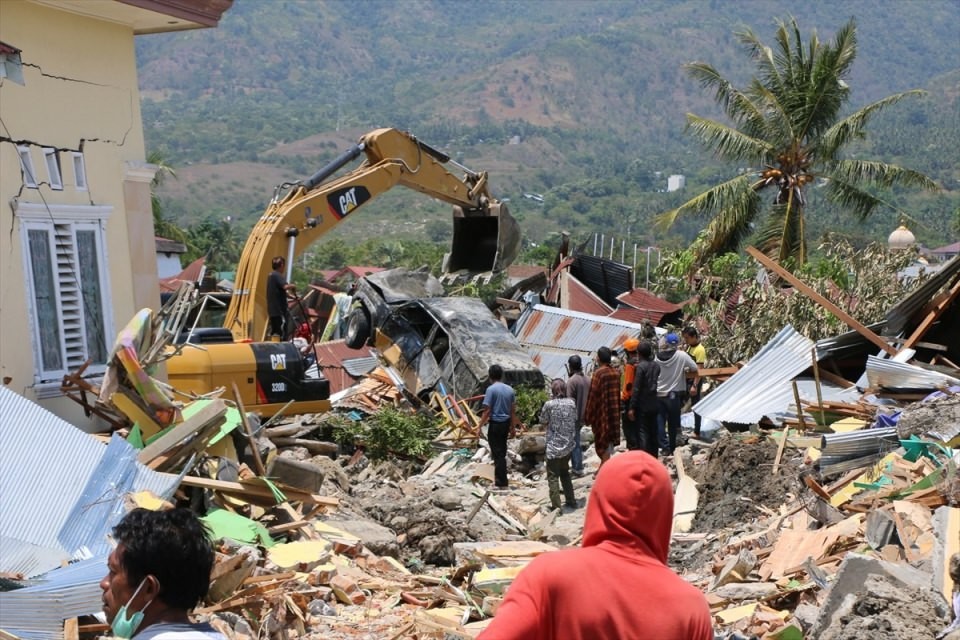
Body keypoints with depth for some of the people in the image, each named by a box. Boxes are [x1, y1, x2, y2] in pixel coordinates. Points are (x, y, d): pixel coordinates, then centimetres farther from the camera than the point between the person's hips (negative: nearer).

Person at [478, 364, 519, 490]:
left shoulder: (491, 389, -13)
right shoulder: (510, 389, 6)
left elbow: (487, 410, -16)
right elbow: (513, 410, 9)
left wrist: (480, 426, -9)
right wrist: (513, 427, 16)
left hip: (495, 424, -6)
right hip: (506, 423, 6)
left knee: (498, 453, -1)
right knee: (501, 451, 18)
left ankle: (503, 483, 0)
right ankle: (499, 478, 30)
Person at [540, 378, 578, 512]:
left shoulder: (549, 404, -13)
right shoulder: (572, 403, -2)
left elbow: (543, 422, -3)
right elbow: (575, 421, 9)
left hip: (554, 446, -5)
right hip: (568, 445, 5)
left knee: (553, 476, 3)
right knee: (565, 473, 22)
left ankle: (556, 506, 2)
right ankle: (571, 501, 27)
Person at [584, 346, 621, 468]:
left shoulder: (598, 374, -18)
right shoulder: (616, 372, 1)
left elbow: (592, 396, -15)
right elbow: (618, 393, 8)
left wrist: (588, 416, -7)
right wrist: (617, 411, 18)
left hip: (601, 412, -6)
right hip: (614, 411, 6)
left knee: (603, 440, 1)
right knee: (610, 437, 16)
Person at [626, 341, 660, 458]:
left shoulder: (641, 366, -15)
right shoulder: (656, 366, 5)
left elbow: (636, 389, -17)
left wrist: (632, 407, -14)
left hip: (643, 405, -6)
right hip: (654, 404, 6)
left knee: (643, 433, -4)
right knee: (653, 432, 13)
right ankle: (653, 458, 20)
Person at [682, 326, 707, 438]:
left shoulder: (699, 350, -19)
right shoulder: (689, 346, 7)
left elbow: (699, 370, -22)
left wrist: (695, 385, -25)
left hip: (695, 380, -9)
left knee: (695, 406, 0)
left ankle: (696, 432, 8)